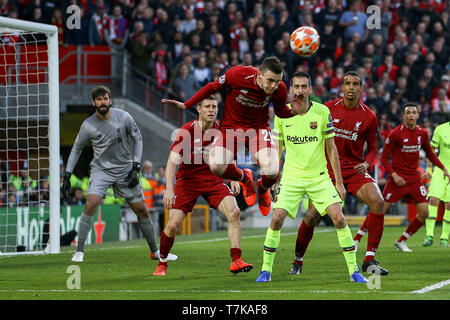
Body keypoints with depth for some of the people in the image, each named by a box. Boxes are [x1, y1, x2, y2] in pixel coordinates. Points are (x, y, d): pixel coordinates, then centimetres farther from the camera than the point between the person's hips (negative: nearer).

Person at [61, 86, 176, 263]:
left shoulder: (123, 117, -9)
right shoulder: (88, 125, -9)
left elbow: (137, 139, 3)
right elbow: (77, 148, 5)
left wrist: (135, 167, -5)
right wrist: (67, 176, 1)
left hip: (125, 170, 1)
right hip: (101, 170, -1)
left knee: (142, 210, 4)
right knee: (91, 204, -23)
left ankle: (155, 250, 21)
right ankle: (79, 251, -17)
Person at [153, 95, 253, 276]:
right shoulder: (187, 131, -16)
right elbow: (172, 161, -21)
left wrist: (233, 180, 4)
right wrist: (169, 189, -32)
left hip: (213, 180, 3)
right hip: (187, 181, -3)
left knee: (234, 212, -19)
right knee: (173, 225, -10)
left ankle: (236, 261, -15)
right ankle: (162, 264, 15)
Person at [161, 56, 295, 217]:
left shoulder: (279, 90, -16)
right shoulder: (238, 74, -24)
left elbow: (280, 112, 5)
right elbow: (213, 87, -5)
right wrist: (186, 105, -2)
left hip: (259, 128, 0)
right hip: (231, 126, 0)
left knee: (271, 171, -25)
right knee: (216, 167, -25)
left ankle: (263, 189, 18)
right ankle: (245, 178, 13)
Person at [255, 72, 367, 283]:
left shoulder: (322, 112, -4)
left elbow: (331, 148, 2)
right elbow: (277, 148, 10)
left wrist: (339, 182, 1)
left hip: (319, 177, 0)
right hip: (291, 177, 0)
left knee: (339, 218, -13)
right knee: (277, 219, -15)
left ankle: (354, 271, -2)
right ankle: (266, 270, 0)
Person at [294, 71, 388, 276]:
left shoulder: (369, 117, -2)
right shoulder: (328, 109, -1)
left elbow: (373, 148, 7)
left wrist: (366, 163, -11)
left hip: (355, 169, 0)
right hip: (328, 168, 0)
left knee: (378, 202, -24)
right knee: (312, 216, -9)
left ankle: (370, 260, -17)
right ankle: (298, 260, 15)